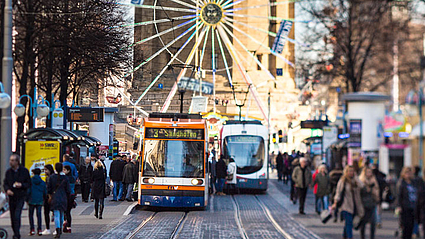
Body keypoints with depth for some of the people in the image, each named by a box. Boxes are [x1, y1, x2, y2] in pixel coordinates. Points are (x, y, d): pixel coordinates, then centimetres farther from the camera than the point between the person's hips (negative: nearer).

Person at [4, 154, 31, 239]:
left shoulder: (24, 171, -2)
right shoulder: (8, 172, 6)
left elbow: (29, 183, 2)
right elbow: (5, 183, 11)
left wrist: (21, 185, -17)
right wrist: (7, 190, -10)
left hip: (21, 197, -4)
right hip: (11, 197, 4)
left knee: (17, 215, -17)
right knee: (12, 217, 7)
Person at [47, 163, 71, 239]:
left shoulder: (52, 177, -4)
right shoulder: (65, 178, -3)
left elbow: (49, 189, 0)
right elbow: (68, 190, 0)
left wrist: (51, 195, 18)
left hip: (55, 198, -2)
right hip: (63, 199, 2)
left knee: (56, 215, -5)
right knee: (62, 214, 17)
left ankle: (58, 232, -18)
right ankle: (60, 230, 30)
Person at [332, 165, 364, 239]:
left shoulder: (355, 181, 11)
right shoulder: (342, 181, -2)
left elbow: (361, 187, -3)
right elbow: (338, 193, -3)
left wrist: (355, 178, -4)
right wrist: (335, 203, -10)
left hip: (354, 206, 5)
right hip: (345, 206, -5)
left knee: (348, 223, 13)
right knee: (349, 222, -14)